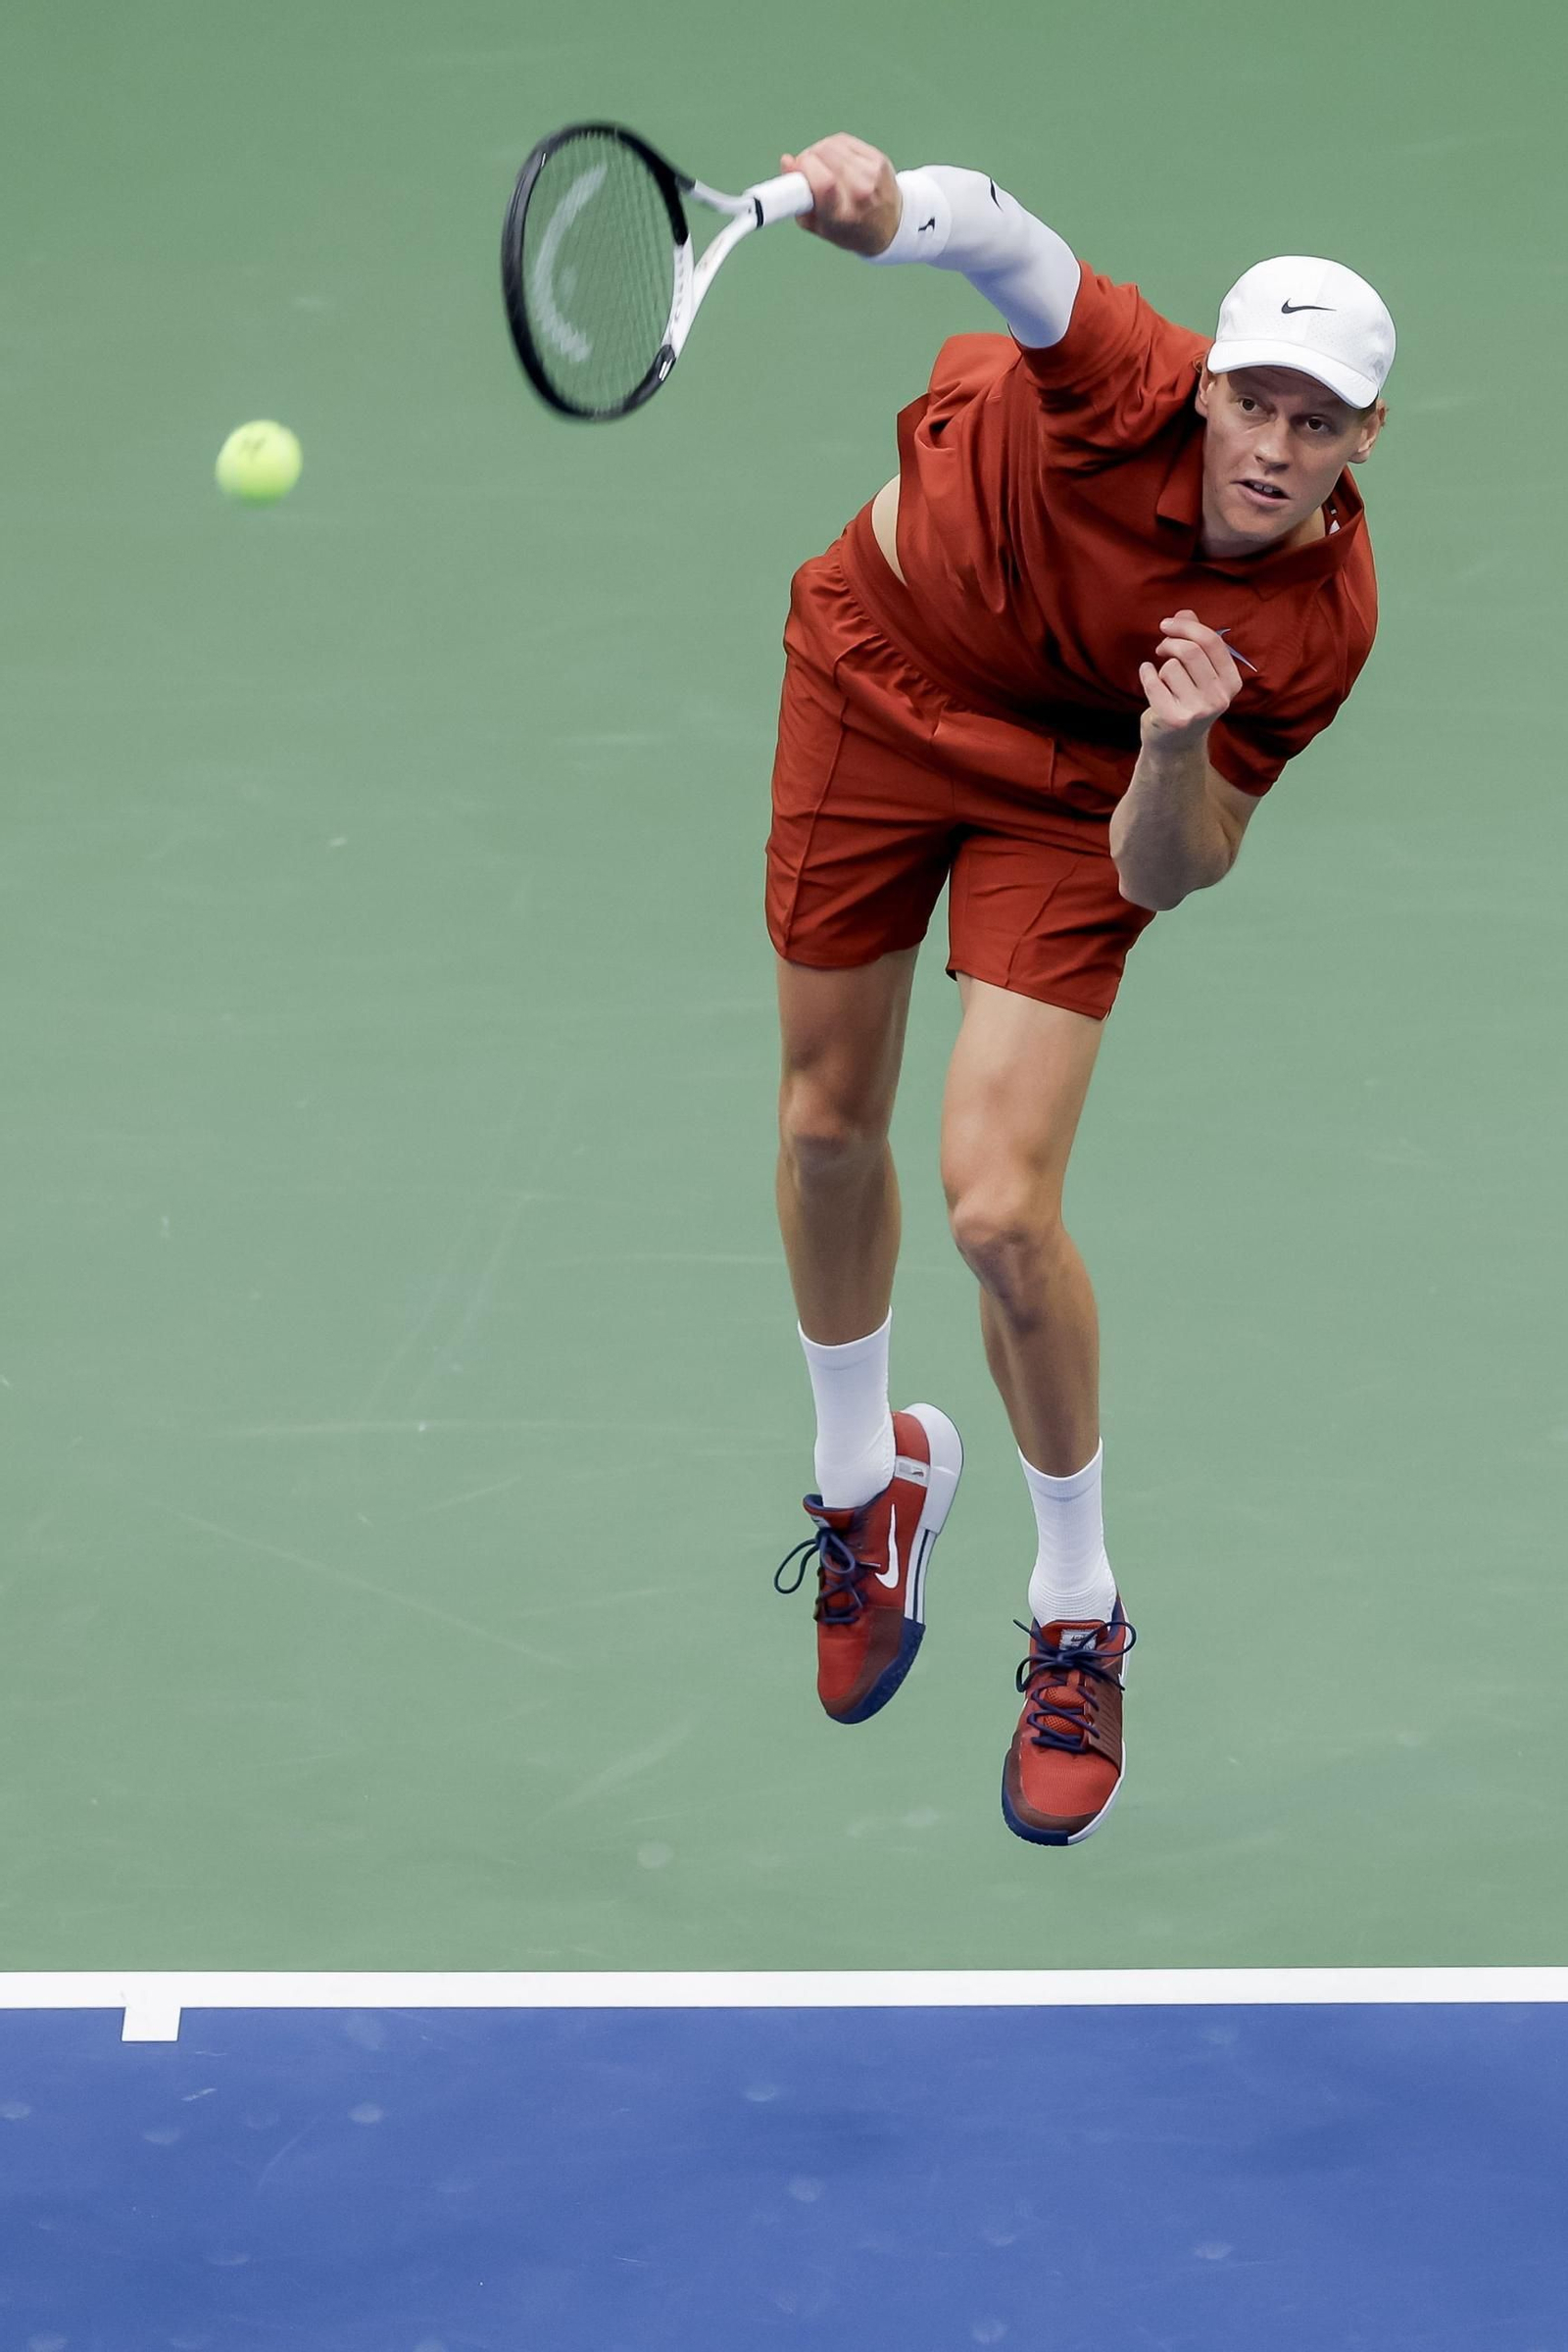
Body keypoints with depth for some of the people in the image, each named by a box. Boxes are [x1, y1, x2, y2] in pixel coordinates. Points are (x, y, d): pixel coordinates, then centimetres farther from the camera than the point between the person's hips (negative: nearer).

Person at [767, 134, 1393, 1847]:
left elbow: (1167, 876, -18)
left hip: (1075, 784, -1)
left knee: (1000, 1209, -13)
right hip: (877, 667, 1)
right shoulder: (1133, 389, -31)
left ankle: (1078, 1618, 10)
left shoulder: (1321, 624, -26)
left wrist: (1181, 751, -39)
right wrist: (883, 208, -73)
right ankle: (865, 1473, 43)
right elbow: (1010, 245, -51)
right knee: (828, 1115, 14)